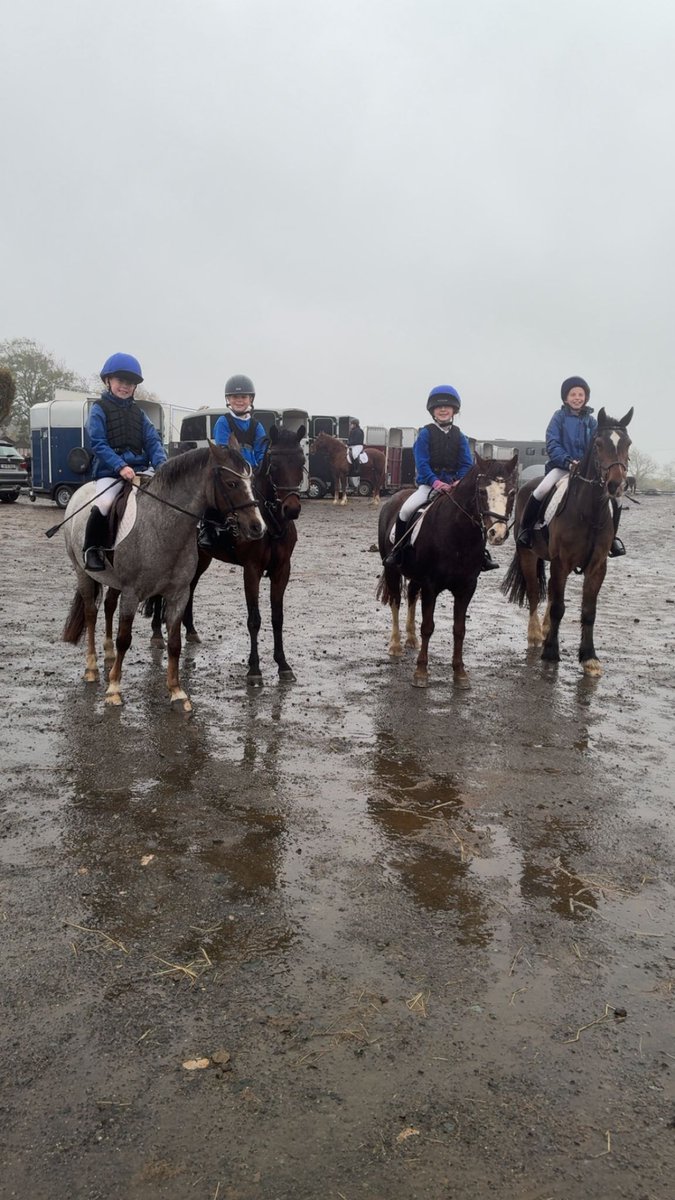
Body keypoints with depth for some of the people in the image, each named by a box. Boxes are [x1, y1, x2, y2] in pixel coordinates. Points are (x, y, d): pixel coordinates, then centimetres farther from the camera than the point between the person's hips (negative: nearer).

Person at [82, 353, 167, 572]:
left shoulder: (138, 413, 18)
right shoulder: (99, 410, 4)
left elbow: (153, 441, 9)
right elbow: (98, 444, -7)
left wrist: (161, 464, -12)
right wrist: (120, 466, -21)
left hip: (140, 468, 5)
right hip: (109, 471, -4)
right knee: (103, 505, -31)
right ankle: (92, 549, -8)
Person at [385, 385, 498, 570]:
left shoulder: (458, 435, 9)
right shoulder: (426, 433, -1)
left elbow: (467, 463, 4)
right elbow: (422, 462, -9)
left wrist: (460, 481, -15)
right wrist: (435, 482, -23)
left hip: (454, 484, 3)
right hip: (429, 483, -3)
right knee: (406, 509, -24)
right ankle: (396, 550, -7)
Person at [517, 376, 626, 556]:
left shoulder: (591, 421, 11)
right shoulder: (559, 416, 3)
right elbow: (552, 445, -5)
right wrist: (568, 461, -19)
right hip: (561, 466, -3)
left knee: (615, 499, -9)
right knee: (541, 490, -32)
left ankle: (611, 536, 15)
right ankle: (526, 529, -14)